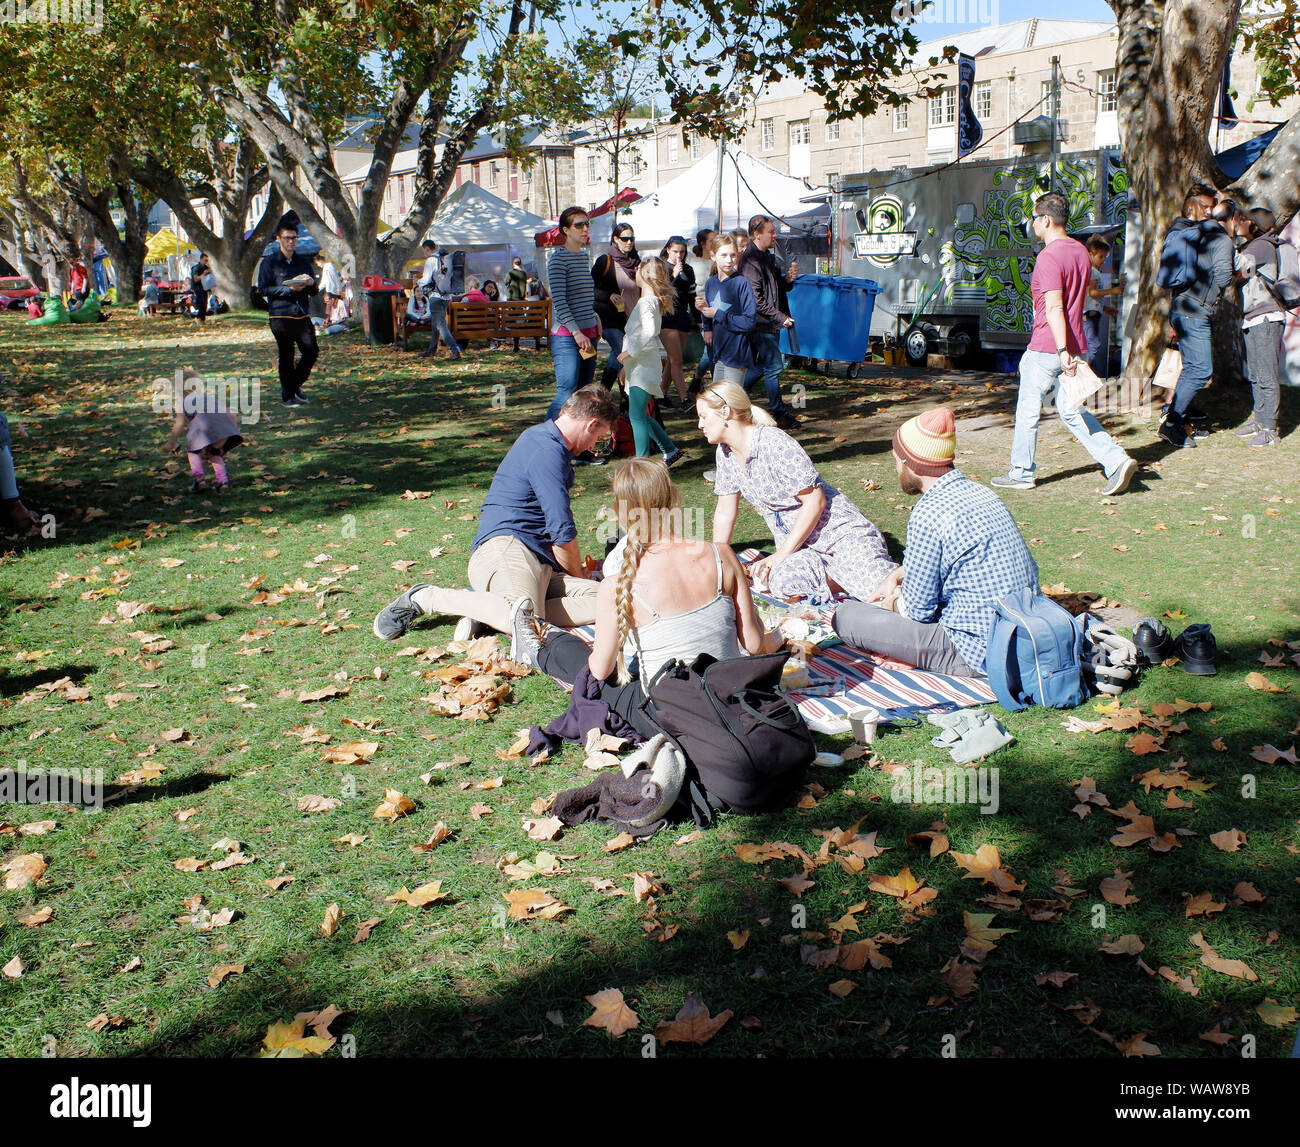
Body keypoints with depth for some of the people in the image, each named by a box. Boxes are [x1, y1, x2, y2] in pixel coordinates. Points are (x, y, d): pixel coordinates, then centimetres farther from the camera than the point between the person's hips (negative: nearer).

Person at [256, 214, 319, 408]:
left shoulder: (303, 261, 15)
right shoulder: (269, 262, 0)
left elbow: (313, 292, 19)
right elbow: (263, 289, -6)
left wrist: (311, 284, -6)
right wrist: (289, 288, -16)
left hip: (302, 315, 5)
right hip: (281, 316, -5)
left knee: (311, 350, -2)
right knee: (286, 356, -1)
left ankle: (295, 385, 21)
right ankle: (287, 396, 10)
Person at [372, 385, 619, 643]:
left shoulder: (544, 438, 25)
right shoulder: (547, 451, -8)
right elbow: (562, 531, -9)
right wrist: (578, 574, 9)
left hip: (540, 560, 10)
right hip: (503, 546, -10)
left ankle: (485, 612, -16)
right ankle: (425, 598, -12)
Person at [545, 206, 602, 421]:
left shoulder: (584, 257, 17)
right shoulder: (558, 258, -8)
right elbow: (559, 300, -15)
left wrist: (595, 317, 13)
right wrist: (576, 332, -20)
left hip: (588, 333, 8)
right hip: (566, 335, -8)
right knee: (567, 393, -16)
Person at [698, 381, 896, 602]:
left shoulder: (775, 443, -17)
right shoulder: (726, 452, 5)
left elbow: (815, 501, -17)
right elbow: (725, 513, 13)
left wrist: (781, 555, -19)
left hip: (839, 532, -6)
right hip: (799, 546, 7)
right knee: (782, 580, -31)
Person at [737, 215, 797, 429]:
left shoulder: (767, 257, 16)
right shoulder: (750, 260, -15)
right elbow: (756, 299, -21)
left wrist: (787, 279, 2)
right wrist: (780, 317, -19)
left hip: (771, 324, 10)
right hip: (761, 324, -10)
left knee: (761, 366, 14)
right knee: (773, 366, -5)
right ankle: (779, 413, 2)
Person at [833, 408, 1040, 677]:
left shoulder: (929, 514, -20)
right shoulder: (978, 492, 7)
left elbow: (918, 611, -12)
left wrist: (892, 604, 8)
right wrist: (895, 576, 24)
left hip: (978, 654, -9)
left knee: (847, 616, -8)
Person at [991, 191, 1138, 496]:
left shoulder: (1049, 257, -16)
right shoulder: (1080, 251, 12)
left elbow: (1054, 307, -23)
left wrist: (1062, 350, -28)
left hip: (1046, 349, -8)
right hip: (1074, 347, 8)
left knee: (1028, 412, 6)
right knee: (1072, 412, 14)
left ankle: (1021, 473, 16)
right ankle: (1115, 460, 2)